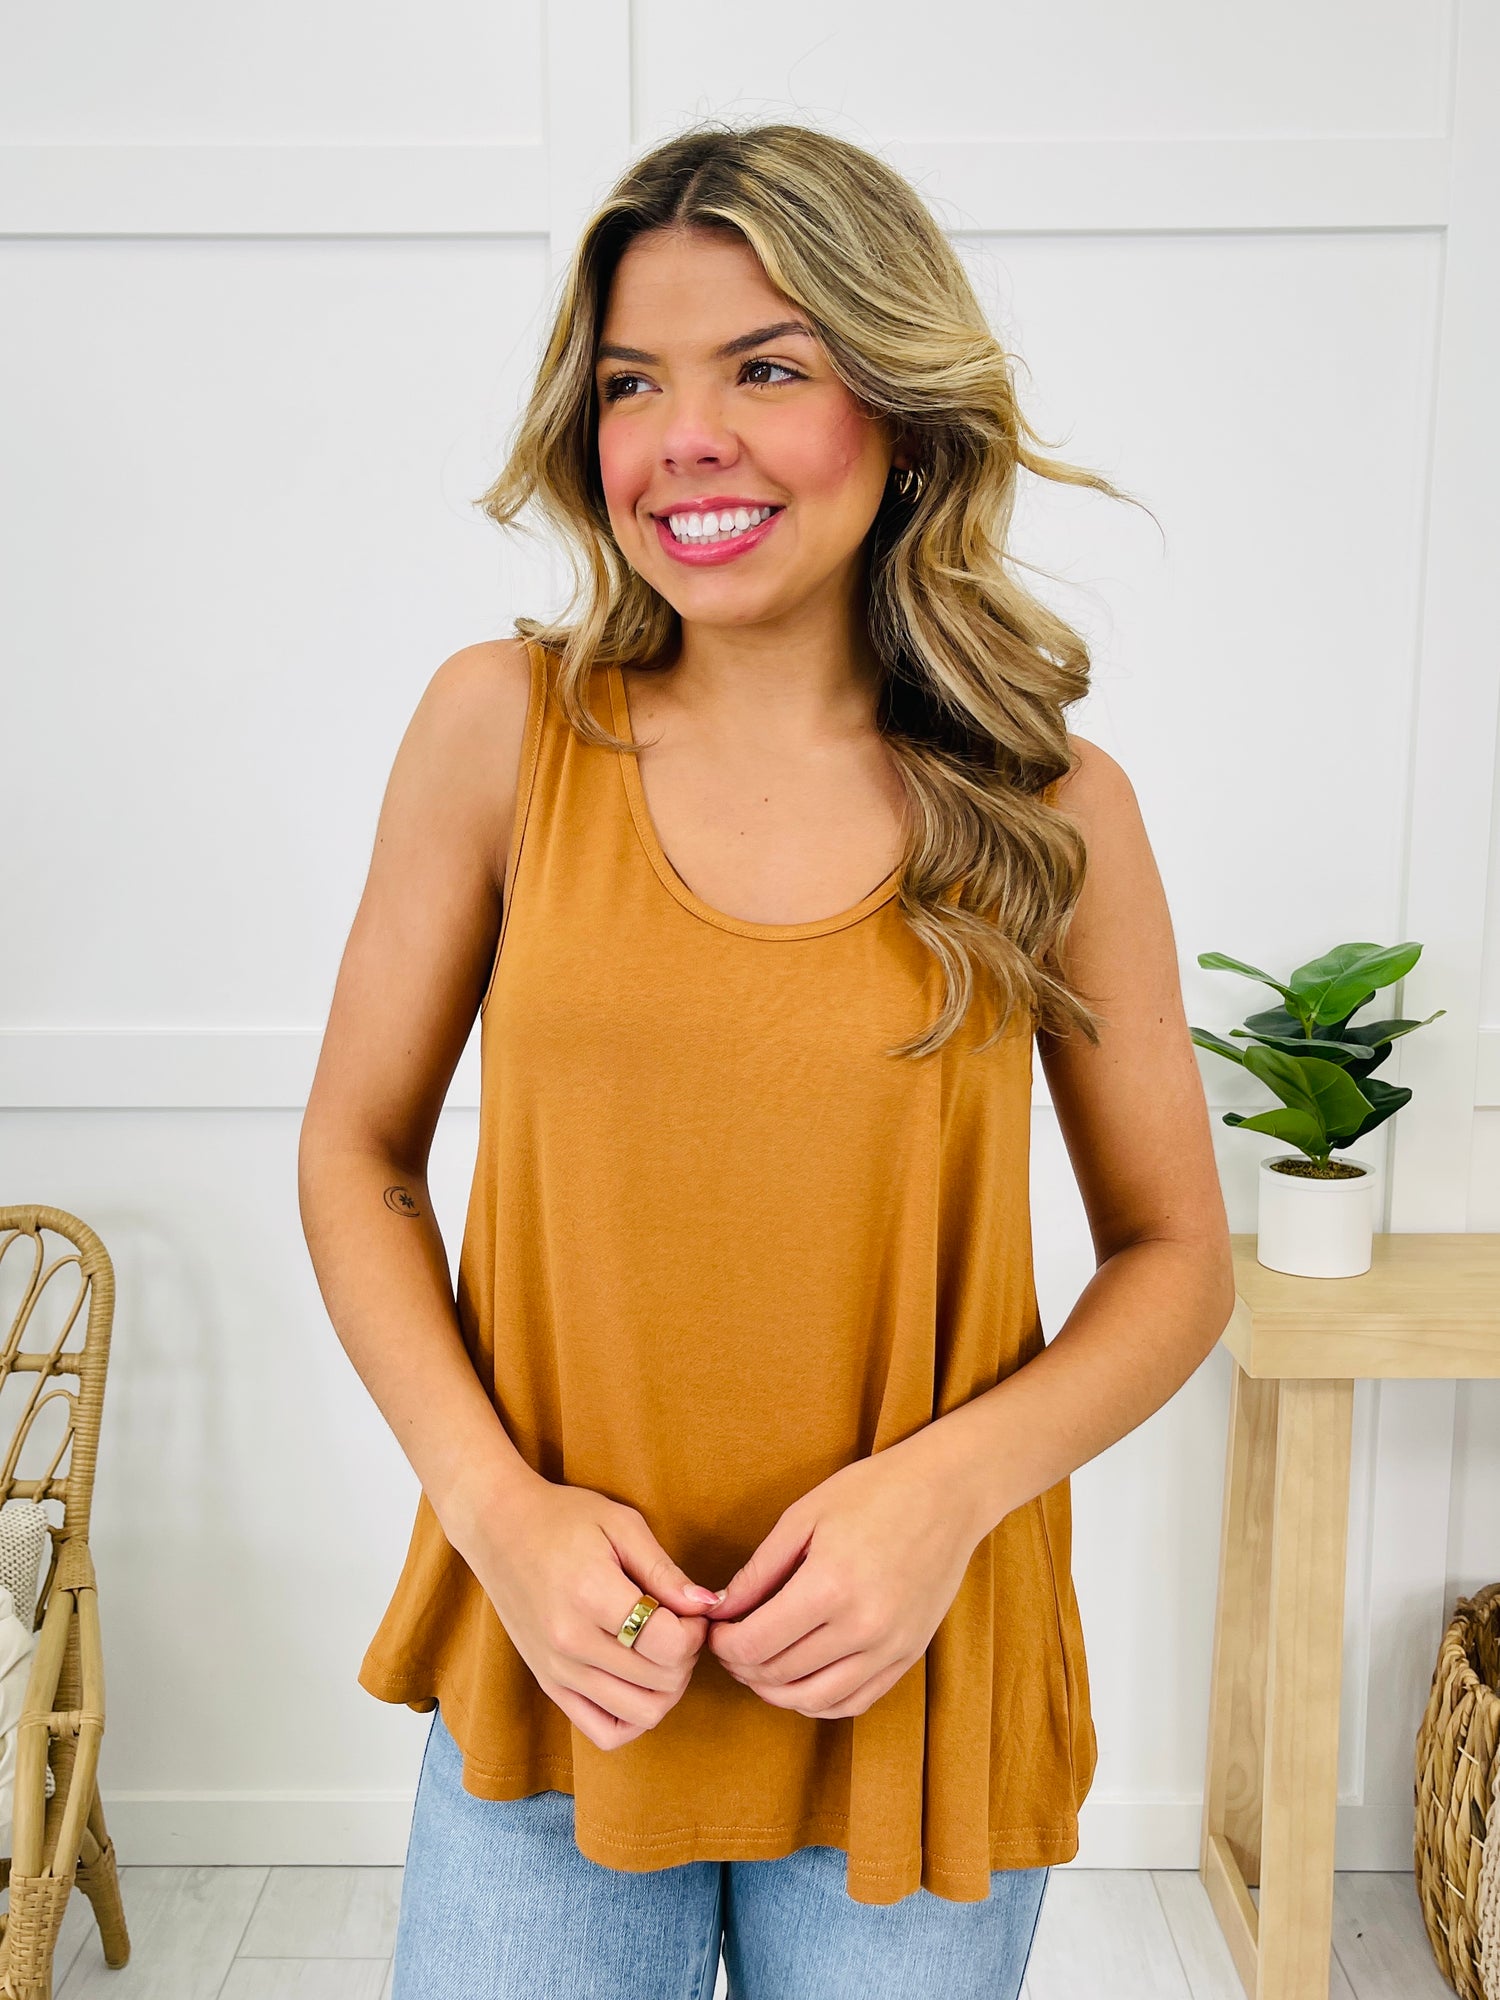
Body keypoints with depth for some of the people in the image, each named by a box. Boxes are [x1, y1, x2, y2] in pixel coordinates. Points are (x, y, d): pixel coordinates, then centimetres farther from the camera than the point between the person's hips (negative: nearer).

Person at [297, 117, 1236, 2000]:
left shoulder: (1053, 809, -7)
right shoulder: (502, 727, -6)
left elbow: (1174, 1254, 1)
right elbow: (357, 1157, 0)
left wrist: (951, 1482, -15)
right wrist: (498, 1503, -12)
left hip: (914, 1683, 1)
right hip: (554, 1661, 0)